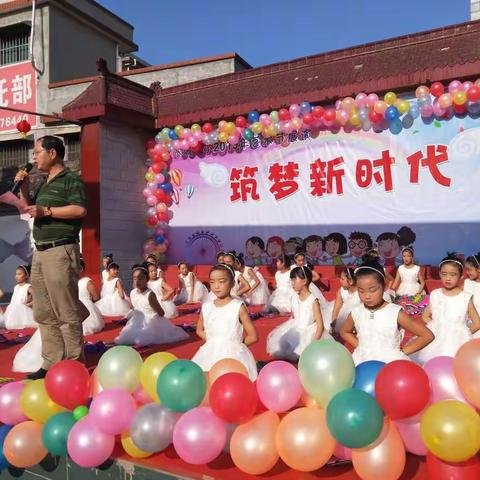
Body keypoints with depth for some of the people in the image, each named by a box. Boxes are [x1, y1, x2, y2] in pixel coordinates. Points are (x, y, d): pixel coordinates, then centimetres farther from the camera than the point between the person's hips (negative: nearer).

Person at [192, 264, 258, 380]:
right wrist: (213, 343, 6)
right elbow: (199, 330, 20)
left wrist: (234, 345, 1)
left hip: (233, 354, -4)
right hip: (210, 355, 4)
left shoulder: (238, 307, -9)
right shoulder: (206, 307, 3)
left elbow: (253, 337, -6)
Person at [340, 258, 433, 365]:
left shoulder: (396, 313, -10)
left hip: (391, 365, -3)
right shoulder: (356, 313, 0)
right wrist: (360, 347, 6)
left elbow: (427, 335, -5)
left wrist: (402, 351, -4)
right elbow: (344, 332, 20)